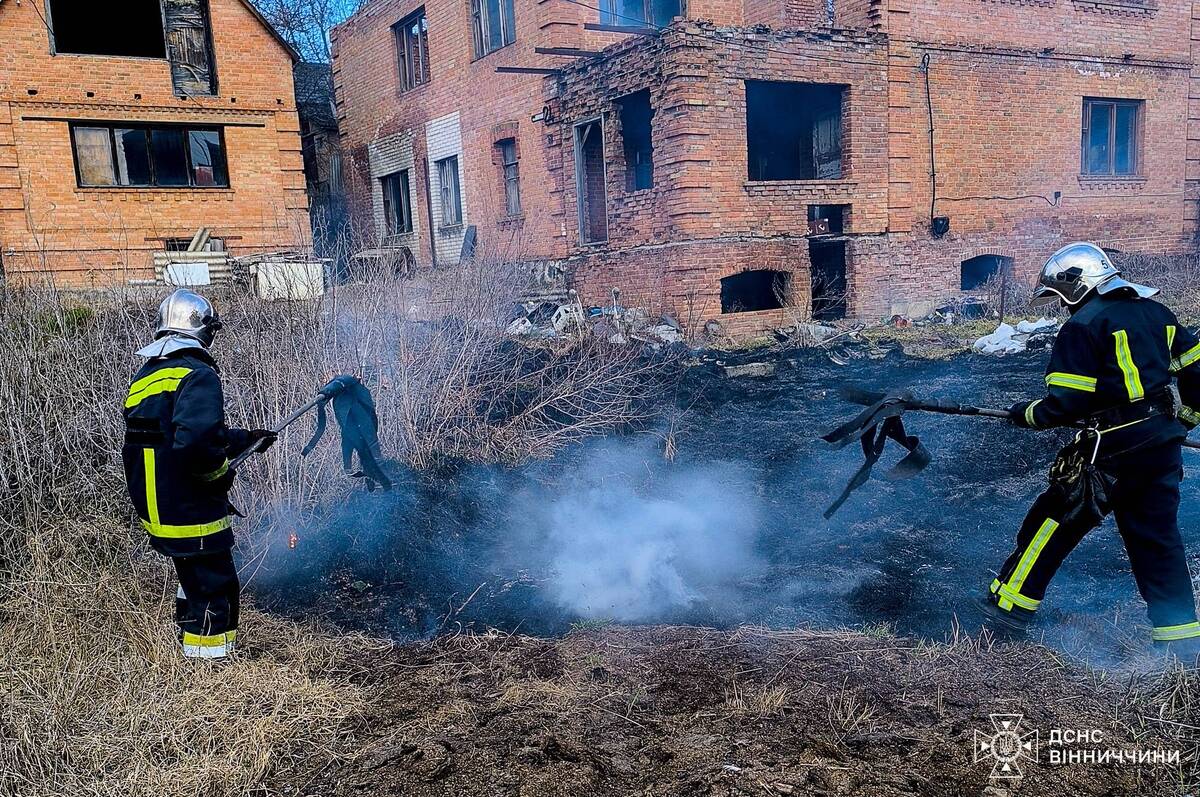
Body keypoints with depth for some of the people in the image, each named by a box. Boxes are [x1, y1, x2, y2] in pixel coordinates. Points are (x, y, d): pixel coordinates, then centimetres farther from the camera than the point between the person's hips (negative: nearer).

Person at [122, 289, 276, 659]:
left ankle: (188, 641, 39)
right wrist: (220, 474, -12)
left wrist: (245, 439, 24)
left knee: (193, 580, 26)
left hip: (155, 509, 10)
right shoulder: (198, 375, -18)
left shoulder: (145, 376, 13)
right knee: (215, 591, 0)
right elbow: (197, 443, -33)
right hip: (191, 513, -10)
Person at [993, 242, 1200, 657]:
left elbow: (1067, 402, -15)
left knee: (1052, 523, 5)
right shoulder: (1156, 313, 12)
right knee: (1157, 537, 14)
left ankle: (1008, 607, 13)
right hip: (1162, 446, 7)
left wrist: (1027, 413, 2)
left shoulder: (1083, 326, -10)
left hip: (1112, 448, -7)